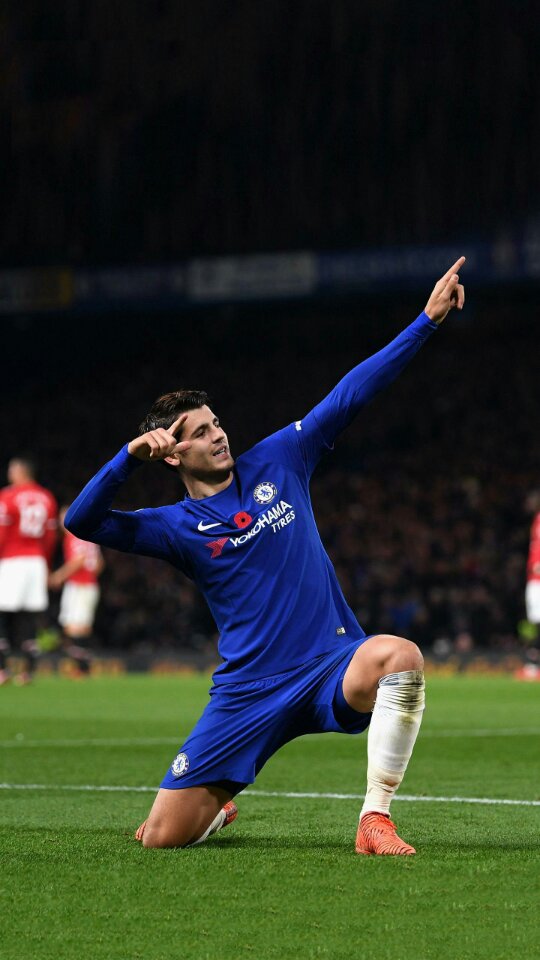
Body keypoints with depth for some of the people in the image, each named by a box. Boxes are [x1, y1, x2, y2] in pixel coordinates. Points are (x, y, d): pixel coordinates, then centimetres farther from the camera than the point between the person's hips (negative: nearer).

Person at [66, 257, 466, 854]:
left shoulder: (277, 462, 8)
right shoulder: (176, 528, 3)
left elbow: (350, 394, 5)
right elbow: (80, 521, -10)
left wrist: (428, 319, 1)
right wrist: (129, 458, -20)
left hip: (332, 668, 0)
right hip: (248, 689, 0)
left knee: (400, 655, -36)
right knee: (162, 836, -6)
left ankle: (375, 822, -27)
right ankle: (216, 812, 34)